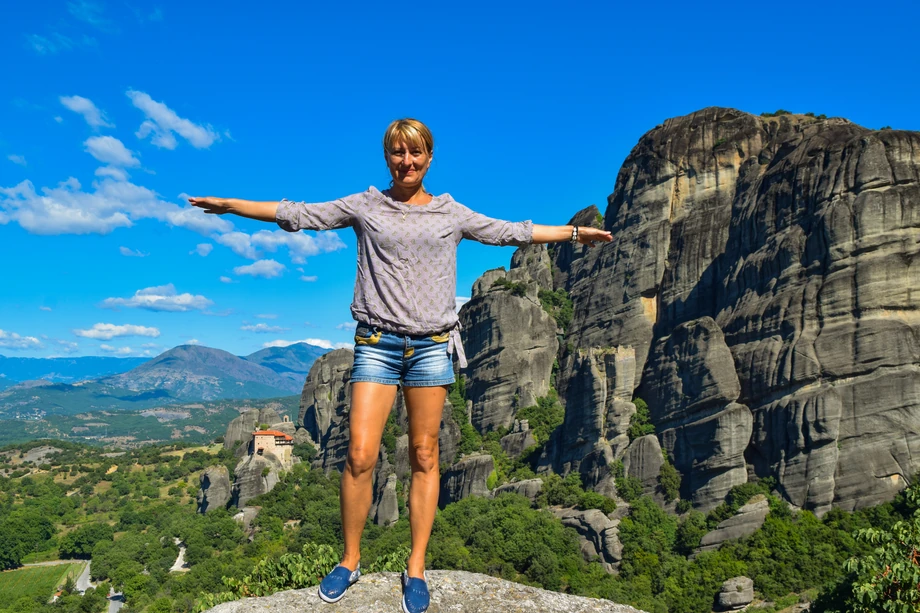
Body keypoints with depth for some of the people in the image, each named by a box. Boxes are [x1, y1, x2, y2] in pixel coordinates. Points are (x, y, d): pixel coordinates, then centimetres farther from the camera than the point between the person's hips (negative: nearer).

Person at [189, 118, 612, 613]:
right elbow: (297, 215, 9)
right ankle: (350, 561, 16)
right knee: (359, 456, -4)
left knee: (424, 457, 4)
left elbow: (512, 232, 16)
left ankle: (416, 568, 17)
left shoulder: (451, 213, 11)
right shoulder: (365, 206, 8)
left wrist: (574, 232, 18)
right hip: (377, 343, 0)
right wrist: (227, 204, 8)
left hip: (432, 344, 1)